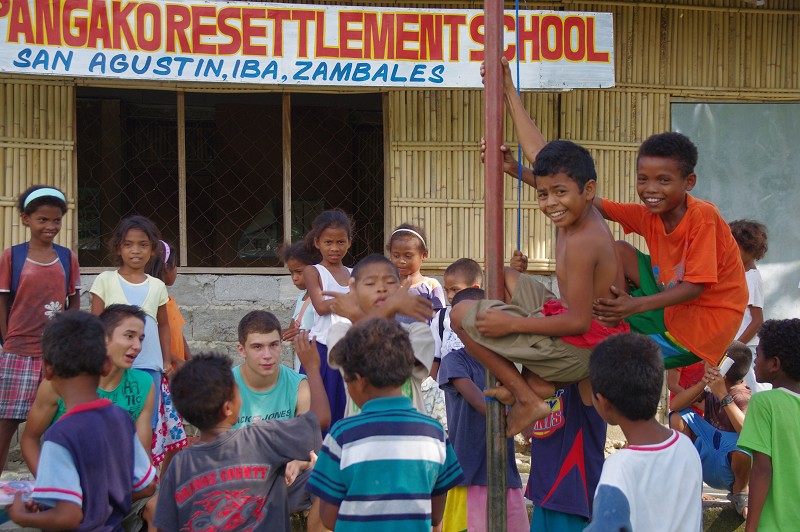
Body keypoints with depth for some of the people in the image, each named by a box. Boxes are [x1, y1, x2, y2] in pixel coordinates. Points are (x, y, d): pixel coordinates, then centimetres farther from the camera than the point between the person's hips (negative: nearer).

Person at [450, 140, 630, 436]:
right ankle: (538, 382, 14)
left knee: (463, 315, -5)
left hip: (578, 353, -10)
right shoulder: (586, 217, 3)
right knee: (505, 279, 28)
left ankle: (527, 399, 0)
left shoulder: (581, 244, -25)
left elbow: (579, 322, -26)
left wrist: (511, 324, -20)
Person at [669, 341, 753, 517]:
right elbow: (674, 406, -12)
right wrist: (702, 383, -27)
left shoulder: (744, 396, -21)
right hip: (705, 460, 5)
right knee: (679, 417, -10)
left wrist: (724, 396, -39)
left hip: (730, 468, -5)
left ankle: (740, 491, -6)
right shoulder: (710, 388, -4)